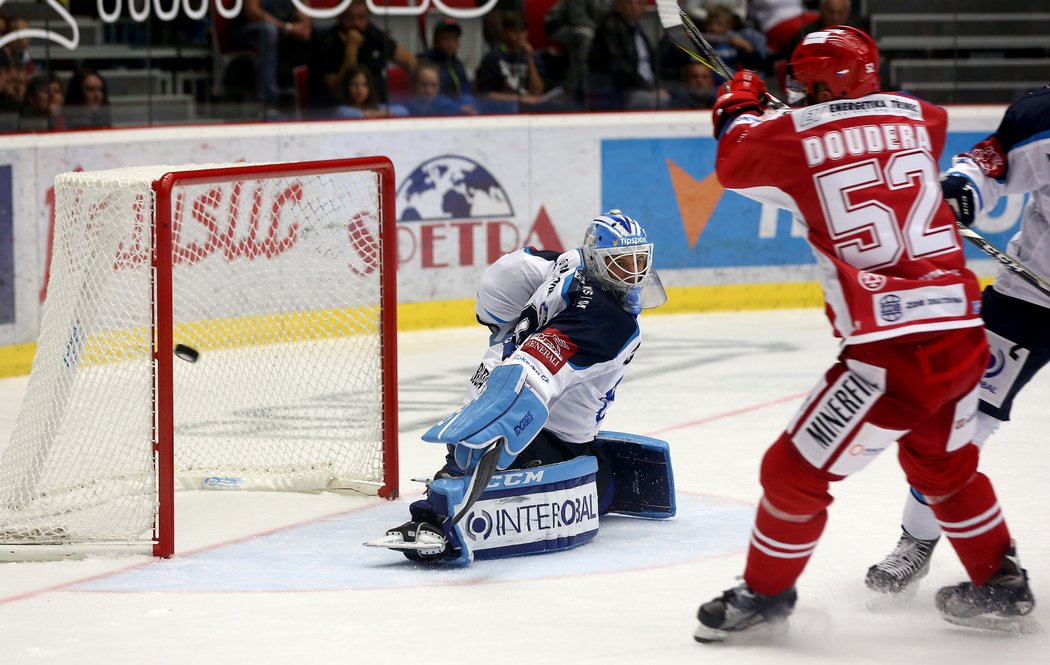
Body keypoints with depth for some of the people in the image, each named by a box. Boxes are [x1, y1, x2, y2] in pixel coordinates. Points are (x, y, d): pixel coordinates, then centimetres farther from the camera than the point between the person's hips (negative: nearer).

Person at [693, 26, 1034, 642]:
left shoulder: (797, 133, -3)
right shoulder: (918, 116, 10)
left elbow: (733, 160, 18)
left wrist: (740, 105, 38)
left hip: (891, 349, -6)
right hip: (963, 331, 6)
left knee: (797, 469, 10)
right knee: (944, 462, 30)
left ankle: (766, 590, 23)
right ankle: (1001, 584, 38)